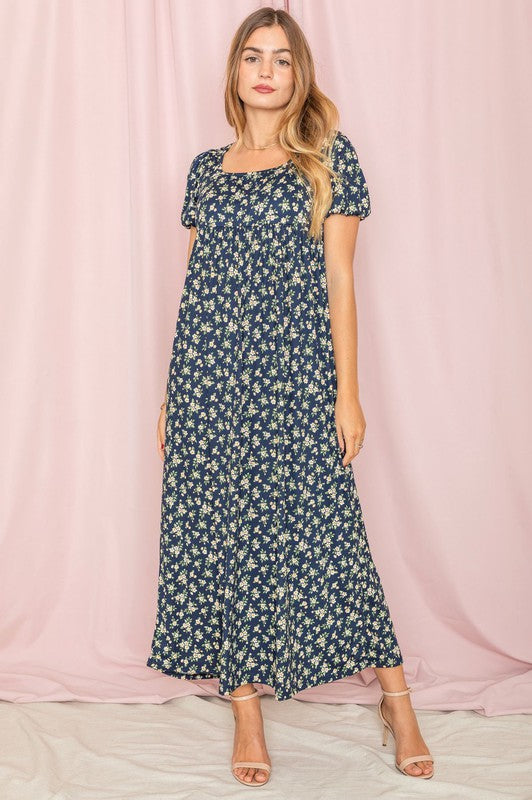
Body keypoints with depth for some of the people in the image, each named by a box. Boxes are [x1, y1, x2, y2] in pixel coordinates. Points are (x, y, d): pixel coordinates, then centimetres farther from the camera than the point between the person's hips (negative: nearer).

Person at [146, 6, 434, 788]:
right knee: (221, 533, 4)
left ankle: (397, 700, 12)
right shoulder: (206, 169, 13)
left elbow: (338, 278, -1)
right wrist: (171, 395, 12)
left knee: (321, 528, -3)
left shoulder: (328, 155, 3)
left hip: (293, 370, -3)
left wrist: (348, 390, -6)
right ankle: (246, 708, 17)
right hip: (209, 371, 4)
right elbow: (196, 283, 14)